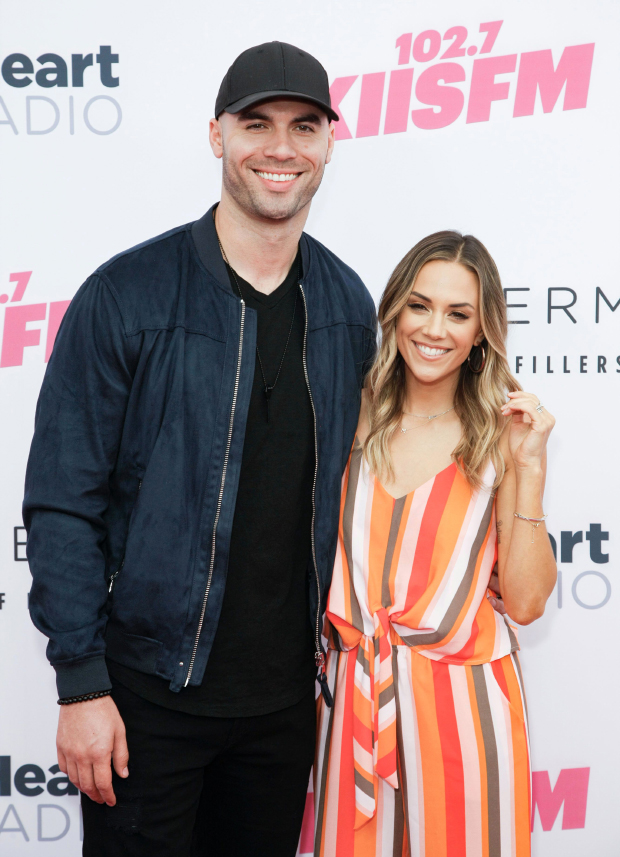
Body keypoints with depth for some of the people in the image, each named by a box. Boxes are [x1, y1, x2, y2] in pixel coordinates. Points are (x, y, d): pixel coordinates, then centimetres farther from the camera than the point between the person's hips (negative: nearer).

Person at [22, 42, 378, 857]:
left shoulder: (348, 305, 2)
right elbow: (62, 502, -11)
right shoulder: (128, 294, -12)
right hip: (150, 690, -4)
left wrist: (335, 637, 10)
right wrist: (81, 683, -12)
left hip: (287, 690, 4)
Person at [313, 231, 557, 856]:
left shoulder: (498, 436, -3)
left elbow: (525, 602, -8)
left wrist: (529, 467, -13)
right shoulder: (352, 420, 1)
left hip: (460, 700, -2)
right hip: (354, 699, 2)